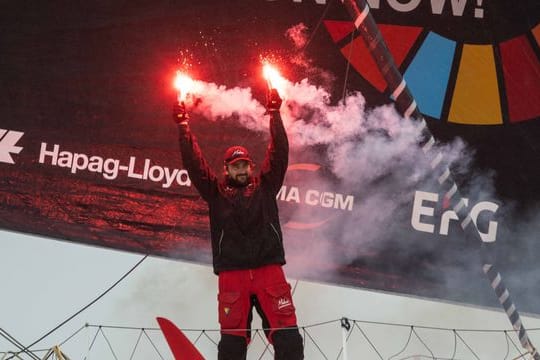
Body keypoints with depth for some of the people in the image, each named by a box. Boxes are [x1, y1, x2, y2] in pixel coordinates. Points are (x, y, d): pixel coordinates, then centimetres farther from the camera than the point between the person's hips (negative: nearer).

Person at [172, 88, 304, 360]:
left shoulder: (265, 187, 15)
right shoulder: (216, 192, 14)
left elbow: (279, 152, 8)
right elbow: (194, 164, 8)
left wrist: (274, 114, 2)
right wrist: (183, 126, 1)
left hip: (269, 270, 0)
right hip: (232, 274, 0)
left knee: (287, 337, -9)